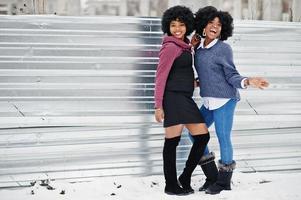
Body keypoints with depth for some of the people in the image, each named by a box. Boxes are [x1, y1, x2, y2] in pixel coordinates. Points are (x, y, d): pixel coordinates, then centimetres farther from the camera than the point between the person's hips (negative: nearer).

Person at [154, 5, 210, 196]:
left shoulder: (184, 46, 15)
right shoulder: (171, 47, -10)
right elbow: (160, 77, -12)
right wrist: (158, 106, -14)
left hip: (185, 98, 9)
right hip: (173, 98, -9)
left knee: (203, 136, 6)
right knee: (172, 141, -3)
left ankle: (185, 178, 15)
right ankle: (171, 185, 6)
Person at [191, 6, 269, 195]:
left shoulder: (224, 48, -9)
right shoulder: (199, 47, 9)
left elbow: (231, 76, -9)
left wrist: (248, 81, -25)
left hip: (224, 100, -8)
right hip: (209, 101, 8)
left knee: (223, 137, -4)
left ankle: (224, 182, 10)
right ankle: (212, 177, 20)